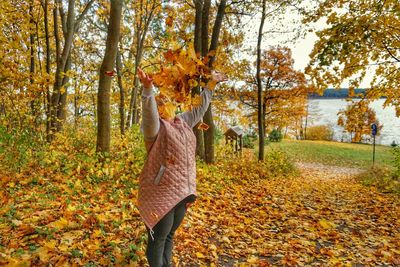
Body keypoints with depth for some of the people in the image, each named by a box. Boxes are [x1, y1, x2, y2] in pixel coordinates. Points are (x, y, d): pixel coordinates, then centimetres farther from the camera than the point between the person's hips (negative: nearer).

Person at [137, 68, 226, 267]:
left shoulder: (183, 122, 13)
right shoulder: (155, 126, -7)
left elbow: (200, 107, 25)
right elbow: (149, 110, -28)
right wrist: (148, 89, -46)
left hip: (183, 192, 7)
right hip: (161, 193, -7)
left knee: (170, 234, 19)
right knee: (158, 237, 1)